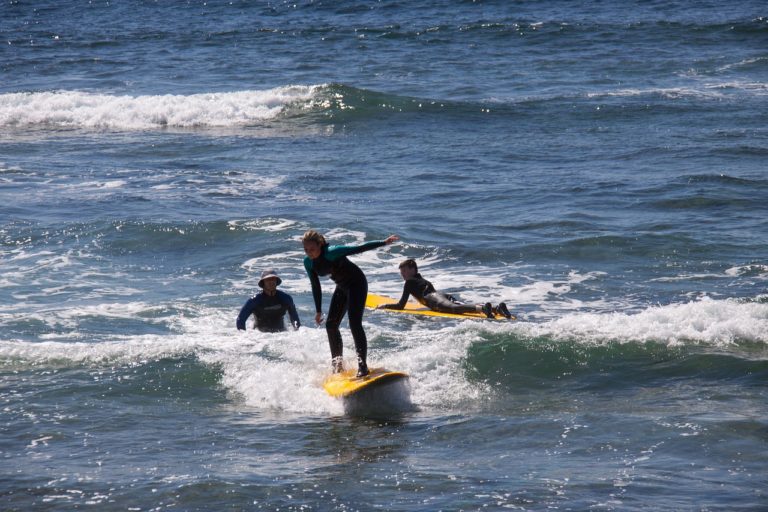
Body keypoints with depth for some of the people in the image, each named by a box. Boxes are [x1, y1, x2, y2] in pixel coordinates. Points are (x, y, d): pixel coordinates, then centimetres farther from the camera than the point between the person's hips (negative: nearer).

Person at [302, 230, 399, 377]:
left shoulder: (331, 253, -29)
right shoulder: (308, 263, -8)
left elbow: (359, 248, -29)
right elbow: (315, 286, 4)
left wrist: (384, 242, -31)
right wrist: (318, 311, 7)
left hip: (357, 283, -8)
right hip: (342, 287, 8)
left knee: (355, 324, -19)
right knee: (331, 325, 5)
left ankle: (362, 366, -24)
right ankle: (337, 364, 17)